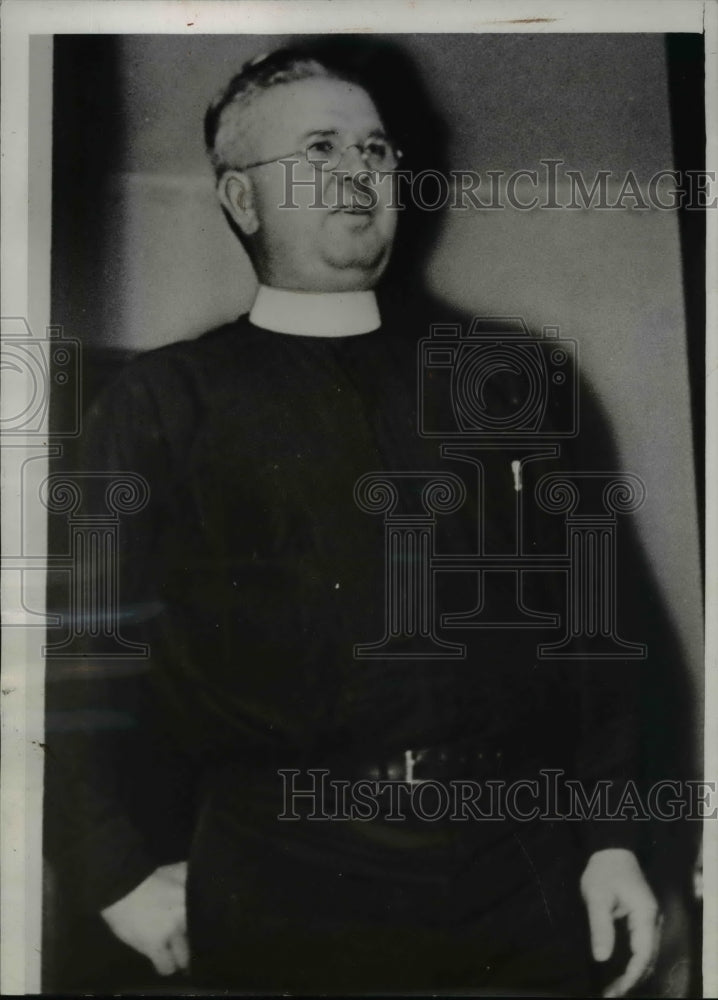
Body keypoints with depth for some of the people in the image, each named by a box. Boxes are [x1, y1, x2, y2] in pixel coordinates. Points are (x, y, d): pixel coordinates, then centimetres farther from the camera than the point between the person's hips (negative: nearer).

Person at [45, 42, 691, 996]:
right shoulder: (162, 406, 2)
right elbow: (94, 655, 0)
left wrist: (613, 839, 3)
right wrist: (128, 869, -6)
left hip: (525, 869, 3)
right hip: (285, 890, -2)